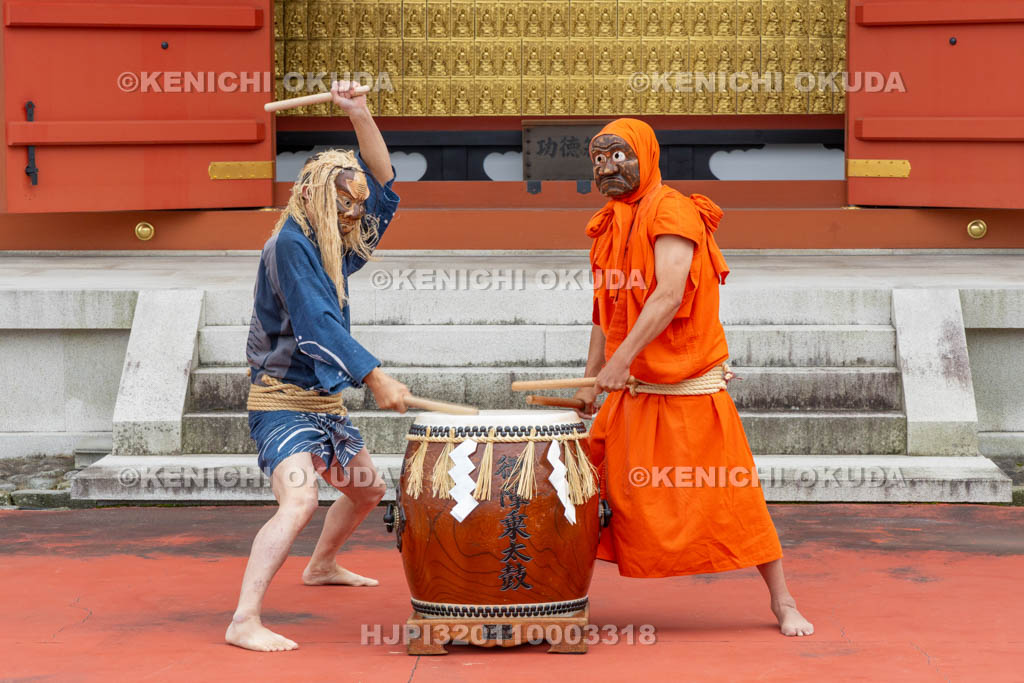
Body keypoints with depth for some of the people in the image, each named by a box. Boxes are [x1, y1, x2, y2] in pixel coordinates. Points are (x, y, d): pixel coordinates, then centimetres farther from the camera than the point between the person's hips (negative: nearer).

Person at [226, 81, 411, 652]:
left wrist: (361, 116, 2)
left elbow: (384, 186, 13)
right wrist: (375, 377, -33)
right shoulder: (290, 244, -17)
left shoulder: (338, 246, 10)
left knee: (368, 488, 25)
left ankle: (322, 567, 49)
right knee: (299, 501, -27)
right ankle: (245, 622, -32)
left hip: (325, 400, 10)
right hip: (283, 400, -10)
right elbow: (318, 327, -26)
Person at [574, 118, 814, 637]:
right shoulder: (608, 228, 13)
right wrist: (591, 381, 13)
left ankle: (783, 603, 6)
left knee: (731, 498, -4)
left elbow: (669, 296, -24)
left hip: (688, 389, -7)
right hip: (631, 394, 7)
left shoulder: (671, 213, -12)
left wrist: (622, 359, -30)